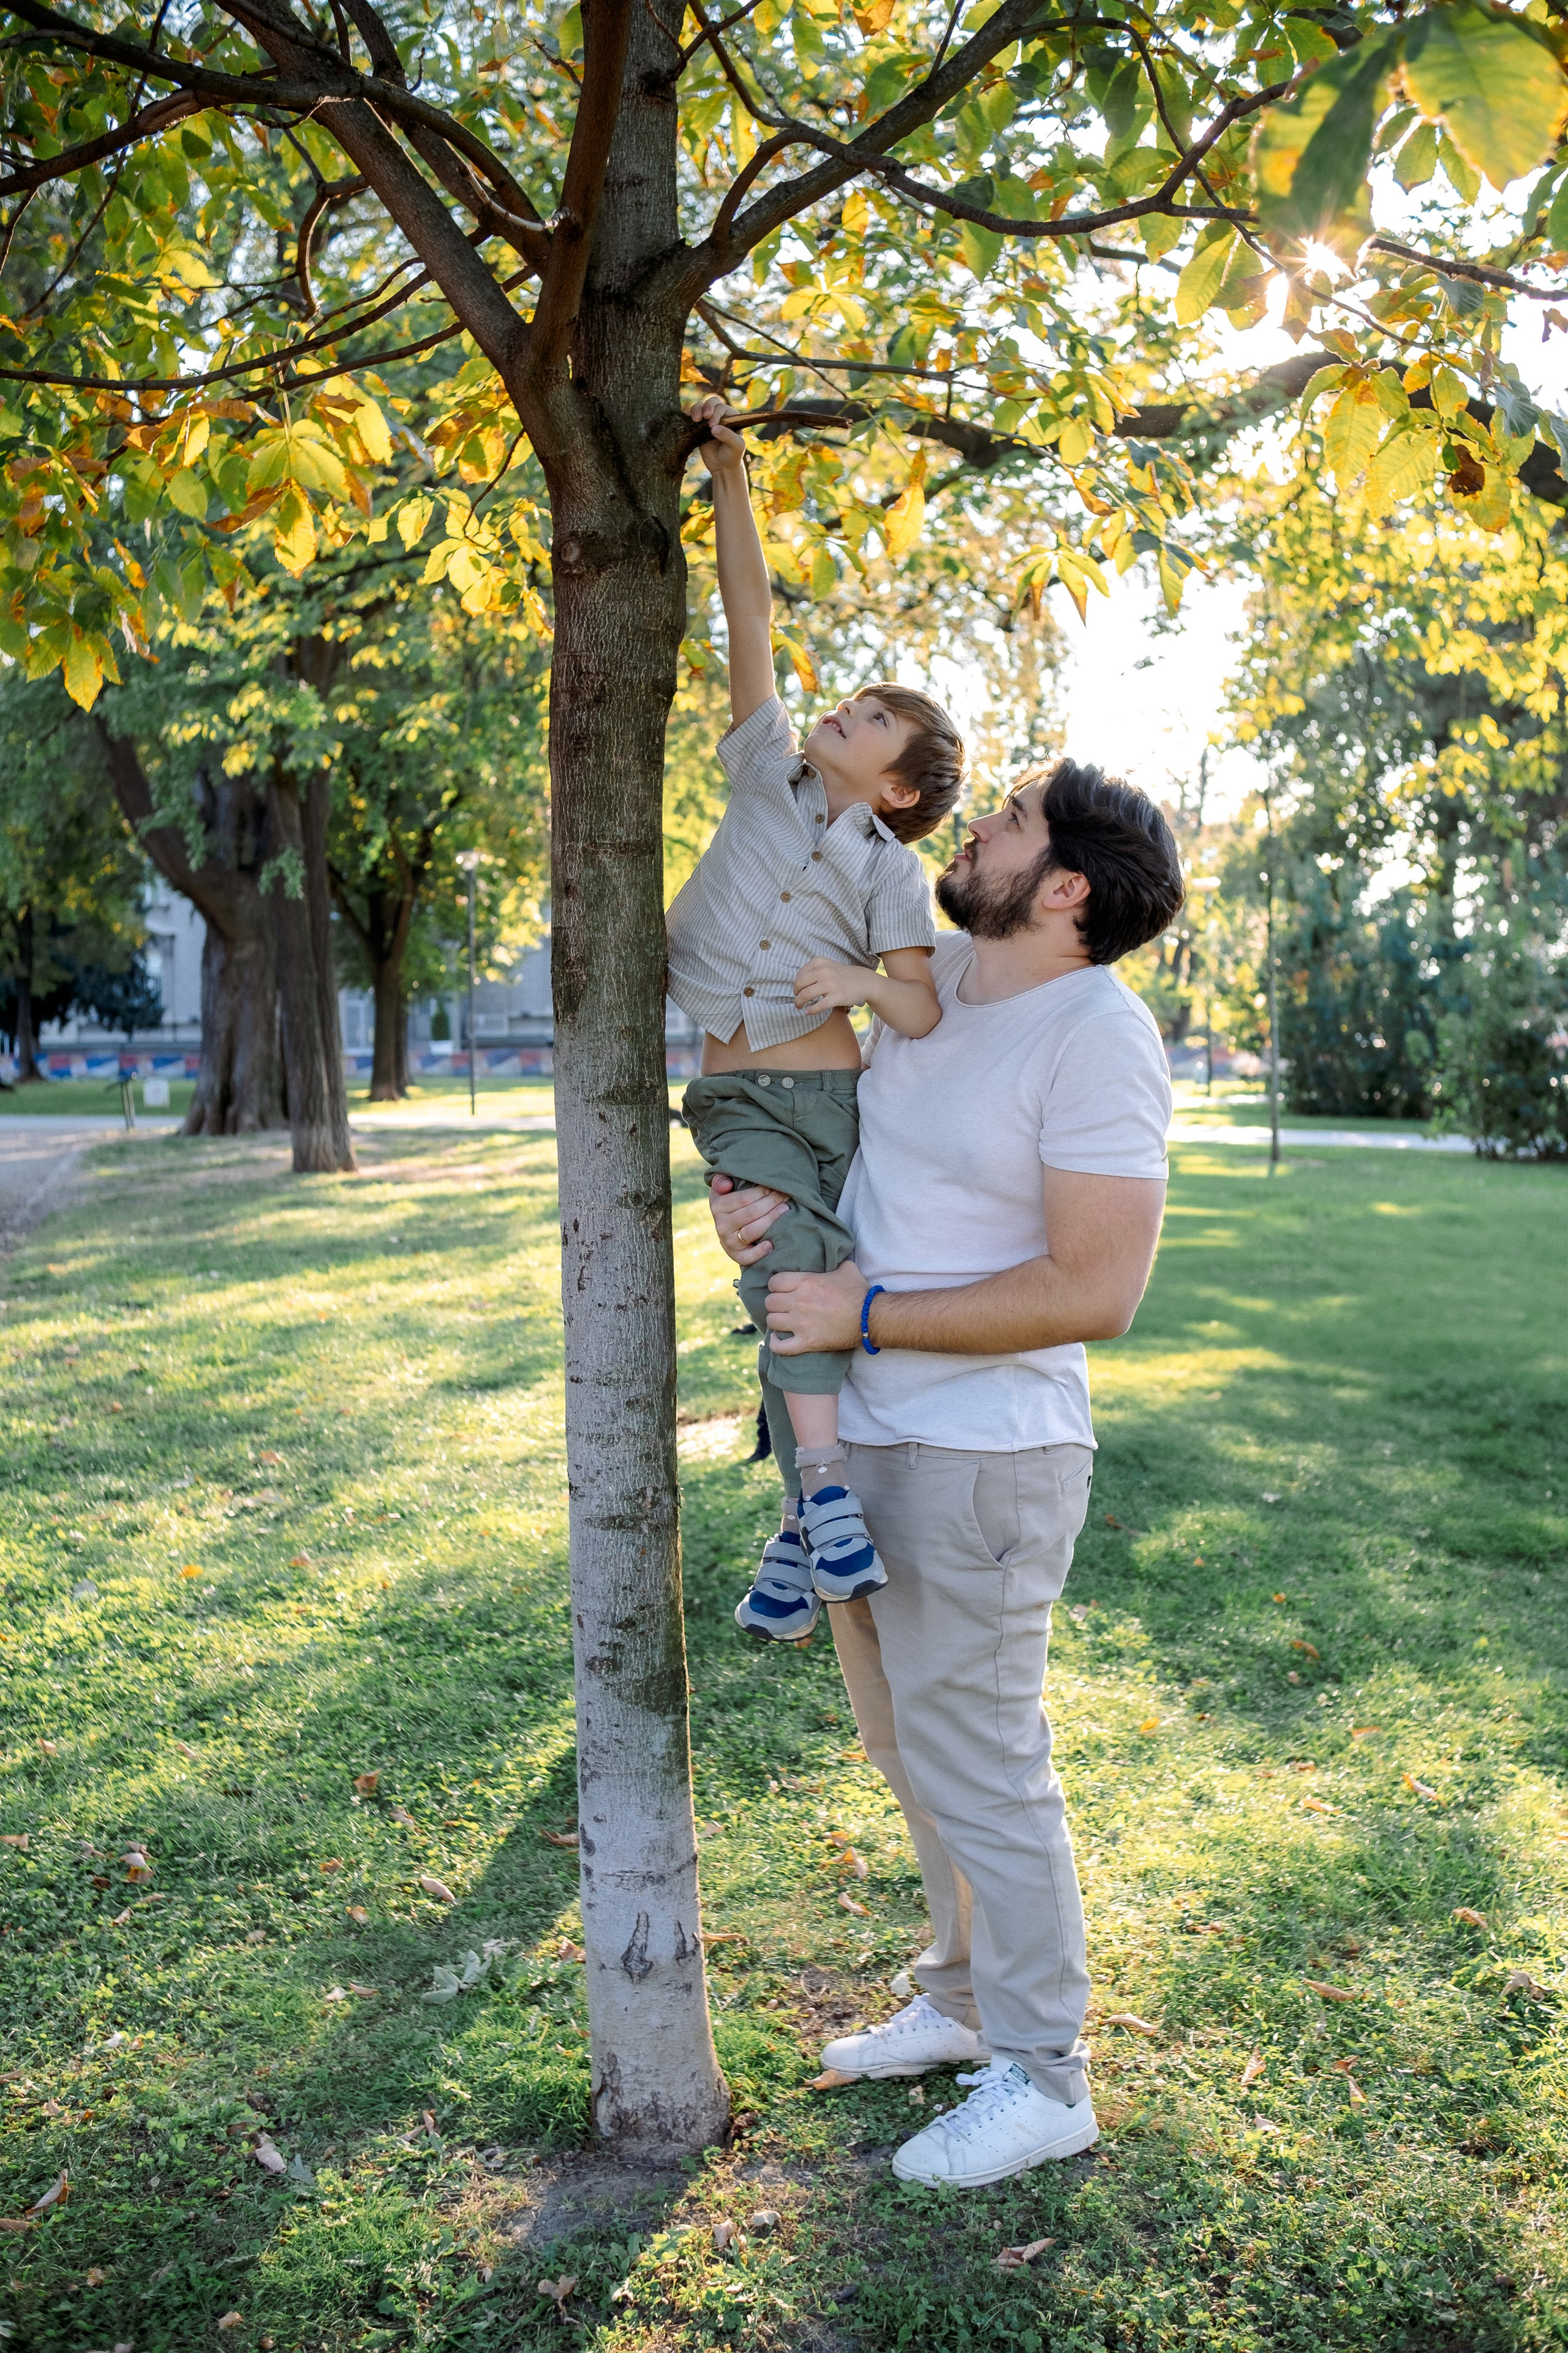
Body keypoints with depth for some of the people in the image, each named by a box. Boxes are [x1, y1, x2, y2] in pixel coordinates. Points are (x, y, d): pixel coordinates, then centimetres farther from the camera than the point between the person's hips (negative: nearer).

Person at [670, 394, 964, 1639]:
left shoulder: (893, 874, 3)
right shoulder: (769, 776, 10)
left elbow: (926, 1016, -3)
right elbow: (751, 617, 9)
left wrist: (863, 984, -22)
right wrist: (731, 479, 8)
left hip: (833, 1095, -1)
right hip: (738, 1100, 1)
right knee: (790, 1271, -23)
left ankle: (801, 1539, 8)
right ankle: (826, 1484, -24)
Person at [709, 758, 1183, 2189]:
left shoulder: (1098, 1033, -19)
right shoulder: (935, 975, 4)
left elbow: (1096, 1291, -24)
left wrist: (866, 1316, -20)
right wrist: (743, 1185, -1)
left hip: (983, 1460, -8)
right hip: (859, 1441, 8)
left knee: (977, 1767, 4)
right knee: (915, 1749, 21)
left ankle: (1043, 2081, 24)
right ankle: (966, 2003, 41)